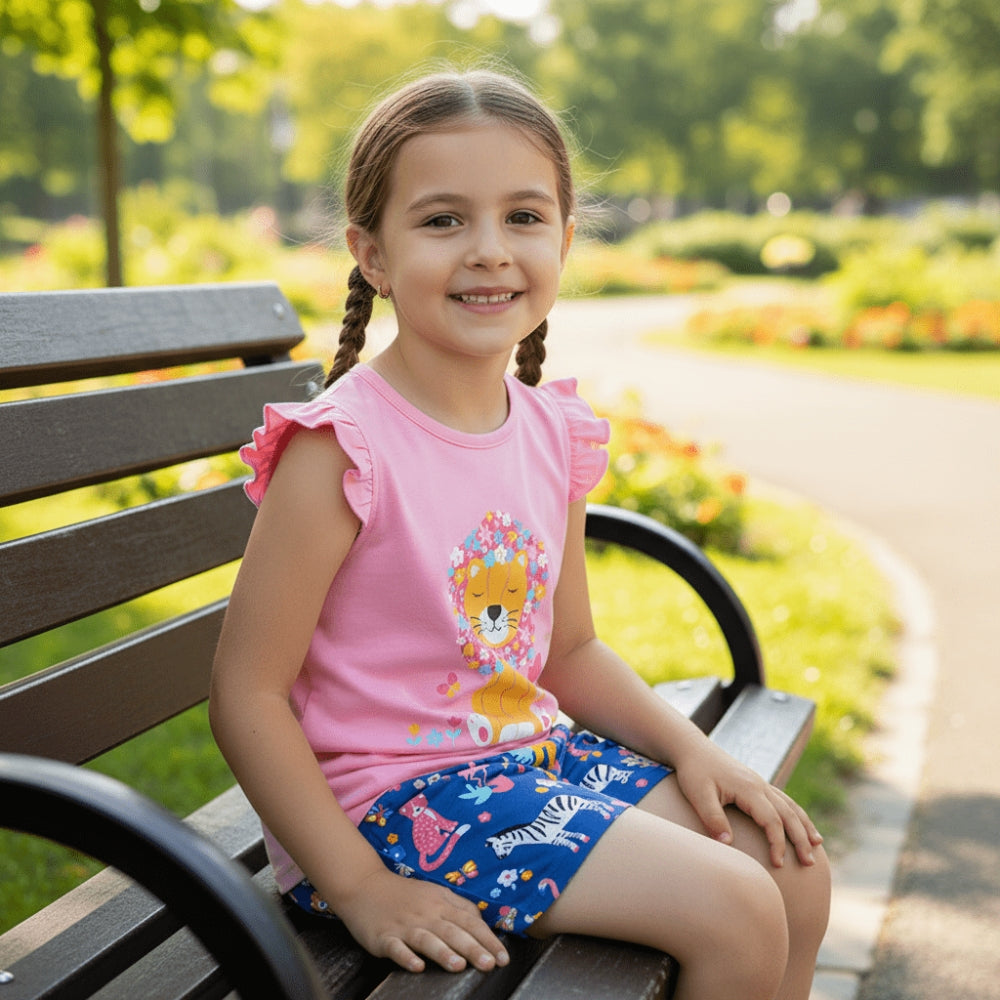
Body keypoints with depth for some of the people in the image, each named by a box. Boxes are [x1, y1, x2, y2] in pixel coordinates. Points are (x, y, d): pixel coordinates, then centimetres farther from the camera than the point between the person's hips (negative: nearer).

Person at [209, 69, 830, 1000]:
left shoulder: (552, 433, 2)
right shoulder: (342, 448, -20)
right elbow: (247, 693, -18)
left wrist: (693, 750, 1)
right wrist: (360, 885, -19)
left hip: (526, 751, 8)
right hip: (382, 797, -7)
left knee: (793, 865, 6)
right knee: (732, 913, -15)